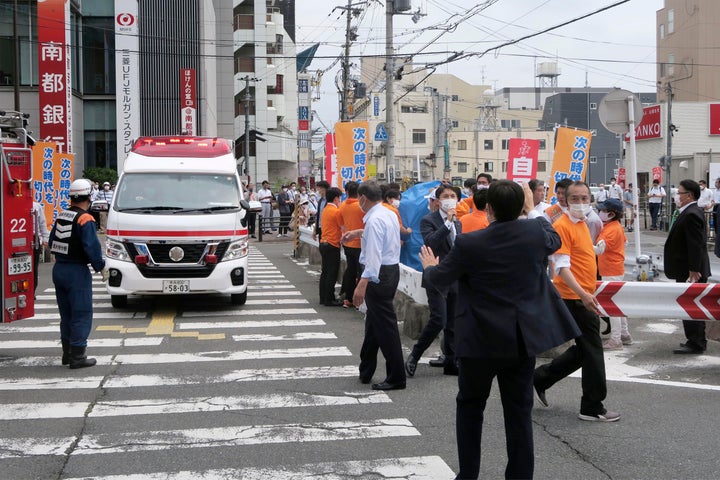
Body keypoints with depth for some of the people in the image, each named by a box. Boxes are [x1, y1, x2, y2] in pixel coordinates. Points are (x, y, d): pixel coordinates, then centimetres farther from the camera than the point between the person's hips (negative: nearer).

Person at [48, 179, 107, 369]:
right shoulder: (85, 219, -15)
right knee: (82, 315, -2)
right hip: (77, 272, -8)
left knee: (66, 314, 17)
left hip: (58, 269, 8)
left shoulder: (61, 216, 10)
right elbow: (92, 247, -20)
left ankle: (67, 353, 25)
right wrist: (101, 268, -9)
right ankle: (77, 356, -3)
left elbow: (52, 242, 16)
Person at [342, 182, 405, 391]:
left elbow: (374, 255, -29)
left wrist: (363, 284, -35)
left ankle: (396, 378, -1)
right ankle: (365, 372, 30)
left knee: (385, 326, -5)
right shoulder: (389, 214, 11)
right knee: (373, 322, 19)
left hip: (379, 274, -10)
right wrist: (359, 233, 44)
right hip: (391, 269, 10)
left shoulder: (374, 220, -19)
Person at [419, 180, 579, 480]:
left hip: (481, 340, -2)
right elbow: (555, 241, 18)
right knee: (519, 413, 8)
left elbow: (439, 278, 0)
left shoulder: (469, 244, -16)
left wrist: (429, 267, 23)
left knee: (470, 407, 16)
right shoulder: (536, 232, -8)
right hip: (523, 339, 3)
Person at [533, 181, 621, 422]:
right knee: (592, 351, -2)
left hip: (584, 296, 10)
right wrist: (583, 294, -31)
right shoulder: (562, 226, -16)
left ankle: (540, 378, 27)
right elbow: (562, 267, -22)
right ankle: (592, 407, 9)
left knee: (583, 350, 16)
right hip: (575, 299, -10)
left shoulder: (582, 223, 13)